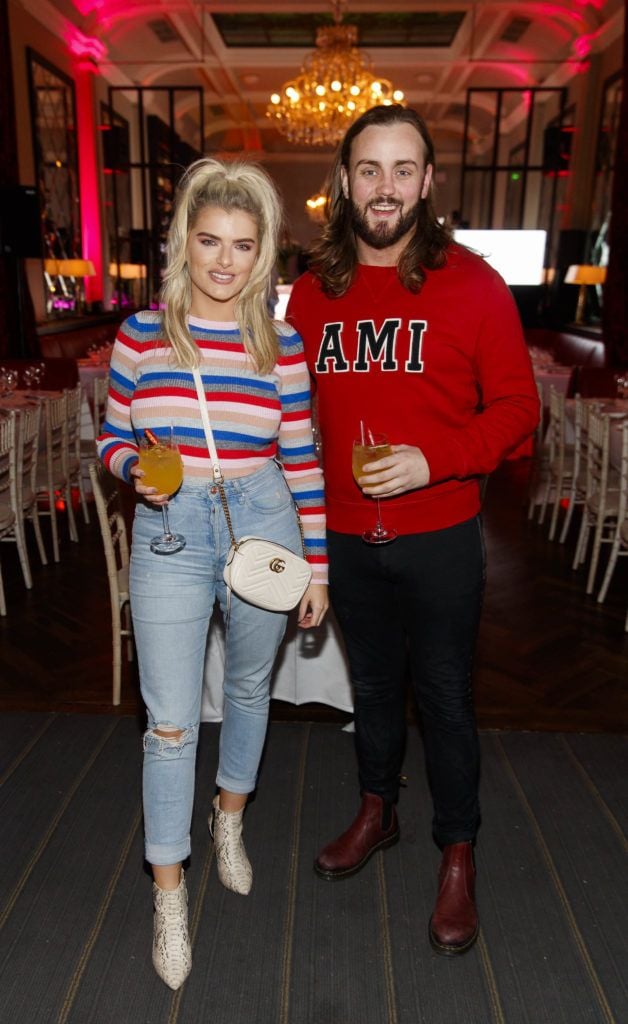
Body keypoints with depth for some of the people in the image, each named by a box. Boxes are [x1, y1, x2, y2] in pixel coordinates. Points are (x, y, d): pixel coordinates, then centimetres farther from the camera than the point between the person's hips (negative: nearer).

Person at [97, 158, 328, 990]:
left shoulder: (280, 344, -1)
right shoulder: (141, 334, -1)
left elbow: (301, 460, 2)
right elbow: (113, 437, 7)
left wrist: (317, 565, 2)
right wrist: (136, 471, -16)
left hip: (261, 523, 1)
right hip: (169, 533, -1)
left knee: (249, 686, 19)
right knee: (170, 722, 3)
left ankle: (230, 819, 48)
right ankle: (169, 897, 24)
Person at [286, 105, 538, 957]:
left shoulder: (471, 283, -8)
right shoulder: (313, 290, 4)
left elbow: (517, 405, -7)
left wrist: (433, 460, -22)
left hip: (440, 536, -3)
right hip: (345, 536, 4)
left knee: (445, 697, 10)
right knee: (372, 684, 21)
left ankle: (458, 857, 33)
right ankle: (377, 812, 45)